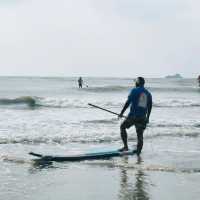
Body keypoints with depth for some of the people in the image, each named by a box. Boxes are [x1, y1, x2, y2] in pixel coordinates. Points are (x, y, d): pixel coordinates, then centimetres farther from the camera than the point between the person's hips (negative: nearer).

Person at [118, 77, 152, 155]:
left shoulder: (134, 91, -4)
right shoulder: (148, 93, 13)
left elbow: (128, 102, -9)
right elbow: (149, 107, 17)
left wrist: (122, 113, -5)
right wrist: (147, 118, 27)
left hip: (133, 115, -5)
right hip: (142, 117, 5)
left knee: (122, 127, 11)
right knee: (140, 134, 10)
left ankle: (125, 146, 3)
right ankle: (138, 151, 7)